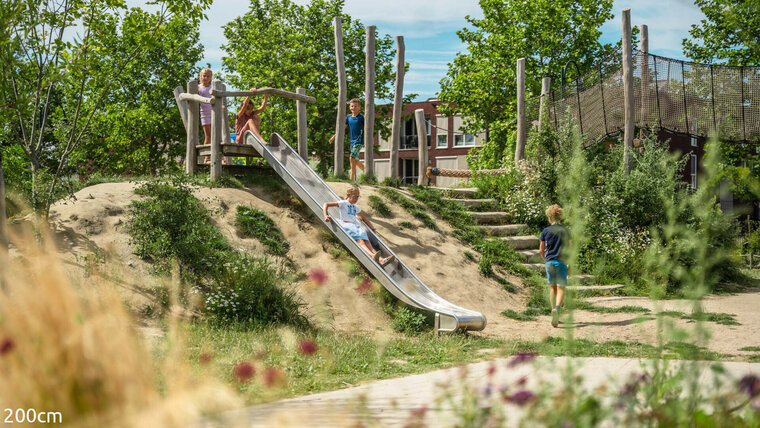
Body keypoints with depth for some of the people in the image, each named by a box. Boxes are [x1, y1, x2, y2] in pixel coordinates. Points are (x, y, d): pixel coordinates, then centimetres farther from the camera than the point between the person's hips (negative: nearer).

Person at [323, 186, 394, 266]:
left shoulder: (356, 207, 29)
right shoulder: (343, 203, 10)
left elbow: (364, 218, 42)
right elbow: (326, 204, 2)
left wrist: (371, 226, 32)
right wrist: (325, 215, -14)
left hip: (356, 225, 5)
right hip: (346, 225, -5)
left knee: (366, 241, -23)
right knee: (360, 241, -32)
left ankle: (380, 260, -46)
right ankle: (372, 255, -59)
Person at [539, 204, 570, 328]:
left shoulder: (545, 231, 3)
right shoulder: (565, 231, 2)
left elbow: (541, 250, 6)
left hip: (549, 261, 1)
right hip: (562, 262, -1)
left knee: (553, 288, 14)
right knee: (561, 288, -6)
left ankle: (554, 311, 15)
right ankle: (557, 308, -31)